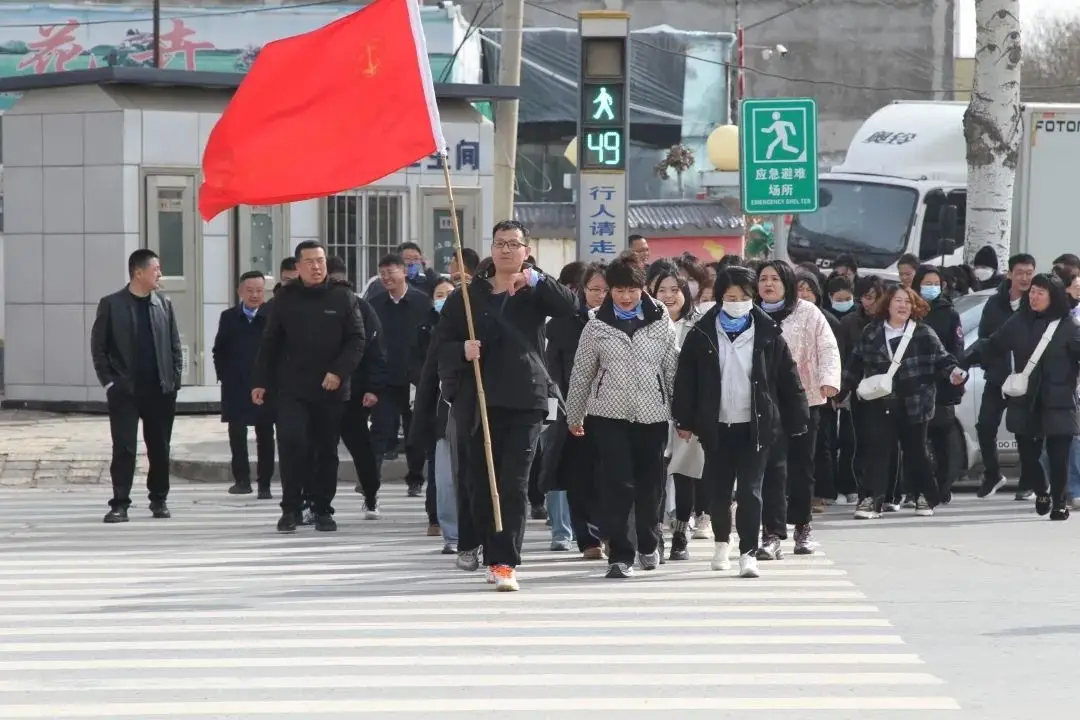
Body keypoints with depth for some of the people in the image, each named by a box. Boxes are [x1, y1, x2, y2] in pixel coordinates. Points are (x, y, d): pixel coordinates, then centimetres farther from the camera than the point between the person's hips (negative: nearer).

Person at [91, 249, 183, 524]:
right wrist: (108, 381, -5)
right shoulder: (111, 305, -2)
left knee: (160, 448, 8)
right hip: (125, 390, -3)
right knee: (124, 448, -6)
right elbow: (98, 346, 1)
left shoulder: (164, 304, 7)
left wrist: (174, 380, 2)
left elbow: (175, 346, 11)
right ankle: (120, 504, -3)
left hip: (160, 390, 3)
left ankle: (159, 500, 20)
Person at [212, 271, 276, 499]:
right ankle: (241, 479, 4)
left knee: (265, 435, 5)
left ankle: (264, 484, 11)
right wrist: (224, 375, 1)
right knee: (237, 434, -2)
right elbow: (219, 350, 10)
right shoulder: (229, 317, 5)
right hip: (236, 387, 2)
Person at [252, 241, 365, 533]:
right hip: (292, 388, 0)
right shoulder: (285, 298, 5)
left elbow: (357, 339, -1)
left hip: (331, 390, 0)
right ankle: (291, 508, -3)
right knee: (292, 443, -12)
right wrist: (260, 381, 5)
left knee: (326, 451, 6)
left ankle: (322, 509, 17)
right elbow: (270, 343, 9)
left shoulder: (343, 297, 2)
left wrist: (339, 371, -14)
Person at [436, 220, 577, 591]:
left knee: (515, 484, -10)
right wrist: (462, 351, -13)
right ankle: (495, 555, 20)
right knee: (481, 483, 6)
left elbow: (570, 306, -13)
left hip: (525, 400, -2)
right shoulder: (468, 295, 10)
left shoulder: (534, 292, 6)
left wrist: (538, 280, -26)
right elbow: (441, 345, 8)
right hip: (481, 401, 2)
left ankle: (505, 563, -13)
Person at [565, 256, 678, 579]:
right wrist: (574, 416, 13)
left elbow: (672, 369, 6)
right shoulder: (596, 327, 3)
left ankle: (648, 545, 32)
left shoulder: (661, 323, 4)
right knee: (617, 485, -8)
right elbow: (582, 373, 10)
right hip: (610, 414, -1)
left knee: (650, 482, 10)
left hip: (653, 413, 1)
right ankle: (620, 555, -7)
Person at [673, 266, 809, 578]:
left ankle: (749, 553, -6)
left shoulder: (768, 335, -1)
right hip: (716, 425, 2)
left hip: (755, 425, -2)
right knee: (719, 488, 12)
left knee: (750, 490, -7)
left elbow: (788, 380, 3)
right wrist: (684, 420, -1)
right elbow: (685, 379, 3)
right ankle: (721, 542, 33)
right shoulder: (702, 335, 0)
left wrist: (797, 421, 2)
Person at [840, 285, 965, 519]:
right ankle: (871, 499, -7)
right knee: (877, 450, -6)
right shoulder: (871, 333, 7)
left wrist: (952, 372, -21)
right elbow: (856, 364, 12)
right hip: (879, 404, 1)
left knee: (915, 451, 8)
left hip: (913, 404, -1)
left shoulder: (923, 334, 1)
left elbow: (941, 358, -1)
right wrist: (844, 390, 13)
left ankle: (926, 497, 23)